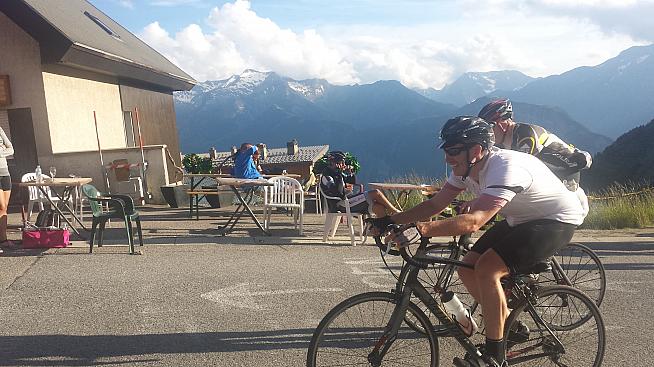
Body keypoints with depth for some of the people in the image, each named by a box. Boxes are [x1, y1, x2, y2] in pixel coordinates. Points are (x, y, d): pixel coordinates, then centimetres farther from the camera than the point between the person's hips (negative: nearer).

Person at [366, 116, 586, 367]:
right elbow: (434, 205, -7)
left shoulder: (505, 169, -34)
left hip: (557, 221, -8)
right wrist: (389, 221, -18)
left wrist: (421, 229, -55)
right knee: (468, 269, -2)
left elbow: (473, 222, -46)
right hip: (520, 219, 9)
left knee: (486, 269, -24)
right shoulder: (466, 168, -8)